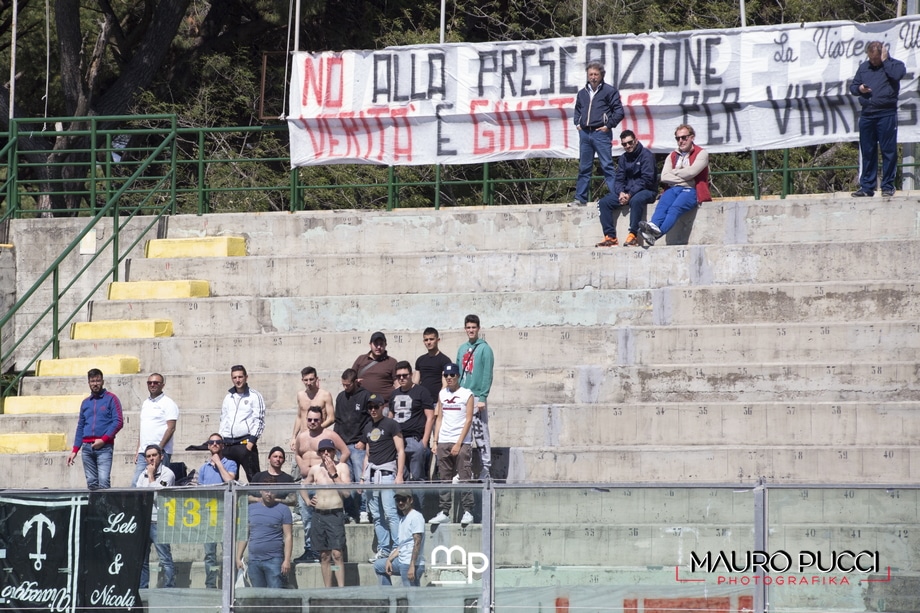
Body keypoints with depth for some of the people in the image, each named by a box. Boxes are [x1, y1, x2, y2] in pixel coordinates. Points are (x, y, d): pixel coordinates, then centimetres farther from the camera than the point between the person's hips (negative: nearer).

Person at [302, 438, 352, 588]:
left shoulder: (342, 467, -2)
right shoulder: (315, 470, 10)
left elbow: (347, 492, -12)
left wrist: (333, 474, -15)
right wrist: (308, 500, 10)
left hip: (335, 515, -4)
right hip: (319, 515, 4)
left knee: (336, 553, -13)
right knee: (324, 555, 6)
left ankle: (341, 588, -17)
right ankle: (327, 590, 9)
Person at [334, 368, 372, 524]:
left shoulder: (365, 396, -2)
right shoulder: (341, 397, 16)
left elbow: (371, 421, -5)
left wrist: (363, 441, -10)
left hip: (358, 446, -5)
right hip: (343, 445, 5)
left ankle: (363, 512, -8)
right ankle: (349, 512, 5)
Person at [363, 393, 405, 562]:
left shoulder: (391, 425, -1)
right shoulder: (368, 428, 18)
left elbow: (401, 451, -5)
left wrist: (399, 475, -13)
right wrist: (363, 477, 19)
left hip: (386, 472, -7)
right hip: (371, 472, 7)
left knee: (390, 512, -14)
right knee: (376, 515, 5)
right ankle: (384, 549, 8)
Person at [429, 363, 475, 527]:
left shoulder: (467, 394, -1)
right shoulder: (442, 394, 14)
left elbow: (468, 420, -5)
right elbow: (439, 418, 15)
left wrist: (459, 443, -11)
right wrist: (435, 441, 6)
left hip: (462, 442, -5)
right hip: (443, 442, 5)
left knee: (464, 478, -8)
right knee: (444, 479, 4)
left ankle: (468, 512, -5)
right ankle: (444, 512, 6)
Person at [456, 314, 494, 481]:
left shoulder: (484, 348, -4)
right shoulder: (462, 349, 16)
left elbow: (487, 375, -10)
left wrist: (482, 398, -16)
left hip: (477, 396, -6)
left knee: (480, 433, -6)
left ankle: (486, 467, -4)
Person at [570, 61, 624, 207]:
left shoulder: (610, 91, -1)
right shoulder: (582, 93, 15)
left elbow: (619, 111, -3)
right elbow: (577, 109, 30)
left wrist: (609, 125, -9)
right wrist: (577, 123, 15)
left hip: (601, 133, -5)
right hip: (584, 133, 6)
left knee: (607, 166, -8)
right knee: (584, 167, 9)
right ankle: (580, 198, 14)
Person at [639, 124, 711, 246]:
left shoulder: (701, 153, 8)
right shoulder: (672, 156, 23)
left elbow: (691, 172, -8)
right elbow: (664, 177, 8)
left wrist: (674, 172, 7)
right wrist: (683, 178, -5)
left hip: (691, 190, -5)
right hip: (673, 189, 5)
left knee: (676, 207, -33)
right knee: (662, 204, -29)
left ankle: (658, 232, -54)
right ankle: (654, 226, -54)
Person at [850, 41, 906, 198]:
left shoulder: (894, 64, 4)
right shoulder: (864, 67, 18)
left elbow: (896, 74, -19)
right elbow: (852, 86, 21)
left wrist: (884, 61, -8)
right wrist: (859, 88, -2)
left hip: (886, 114, -5)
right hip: (867, 114, 5)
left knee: (888, 151, -4)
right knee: (867, 152, 6)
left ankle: (888, 186, 1)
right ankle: (867, 187, 11)